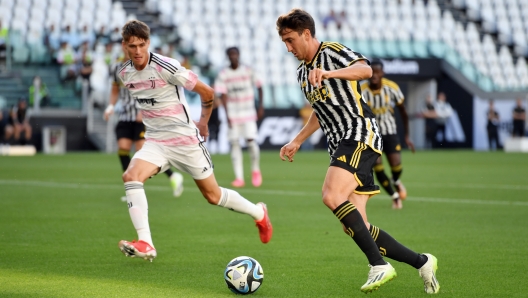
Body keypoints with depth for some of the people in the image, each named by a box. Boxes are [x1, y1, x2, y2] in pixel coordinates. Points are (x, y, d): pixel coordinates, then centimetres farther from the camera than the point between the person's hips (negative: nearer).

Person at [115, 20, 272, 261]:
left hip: (185, 139, -5)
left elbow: (206, 92, -9)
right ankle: (145, 244, -26)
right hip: (155, 141, 5)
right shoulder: (124, 74, -1)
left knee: (213, 196, 7)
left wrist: (203, 121, 5)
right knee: (131, 176, -23)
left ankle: (258, 213, 35)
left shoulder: (166, 67, -20)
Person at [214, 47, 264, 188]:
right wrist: (227, 115, -15)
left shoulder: (248, 71, 1)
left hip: (249, 113, -1)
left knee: (251, 141, -10)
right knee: (234, 143, -2)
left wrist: (260, 106, 4)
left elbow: (258, 87, 10)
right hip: (233, 113, 1)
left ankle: (256, 170, 13)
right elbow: (223, 95, -6)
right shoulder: (223, 74, -1)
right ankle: (239, 177, 0)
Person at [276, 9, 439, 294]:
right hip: (341, 147, 9)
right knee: (354, 227, -1)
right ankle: (421, 262, 7)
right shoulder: (302, 72, 20)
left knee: (332, 196, -29)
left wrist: (329, 73, -42)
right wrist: (297, 141, 30)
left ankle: (379, 265, -27)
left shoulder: (332, 52, -6)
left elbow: (365, 69, -27)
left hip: (360, 134, -9)